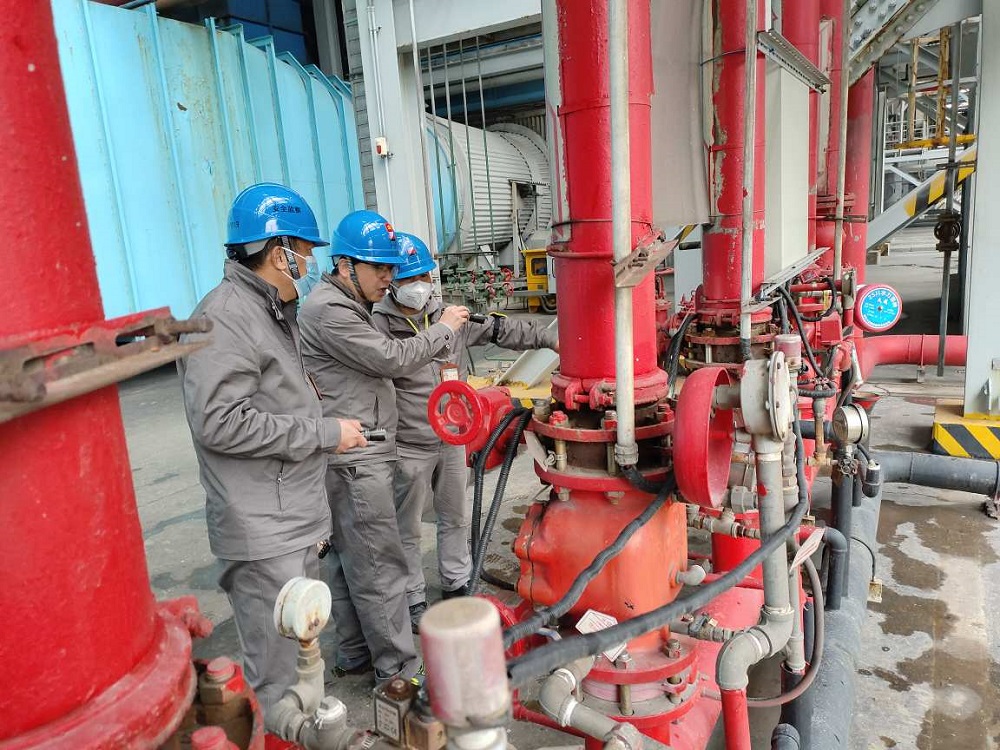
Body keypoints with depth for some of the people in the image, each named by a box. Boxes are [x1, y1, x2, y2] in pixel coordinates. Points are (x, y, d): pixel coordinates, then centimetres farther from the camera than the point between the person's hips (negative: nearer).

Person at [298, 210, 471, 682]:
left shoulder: (346, 306, 19)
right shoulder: (328, 310, -16)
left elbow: (378, 364, 20)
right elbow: (392, 359, -17)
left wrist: (436, 350, 7)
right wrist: (444, 328, -6)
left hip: (355, 458, 11)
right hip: (354, 461, -11)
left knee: (348, 559, 17)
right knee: (380, 567, -3)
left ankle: (355, 654, 29)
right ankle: (399, 669, 8)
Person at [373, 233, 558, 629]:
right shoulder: (379, 327, -14)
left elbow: (500, 328, 6)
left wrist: (550, 338, 5)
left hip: (452, 440, 6)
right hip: (409, 448, -5)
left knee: (456, 516, 20)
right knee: (408, 528, 9)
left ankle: (456, 583, 40)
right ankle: (413, 600, 28)